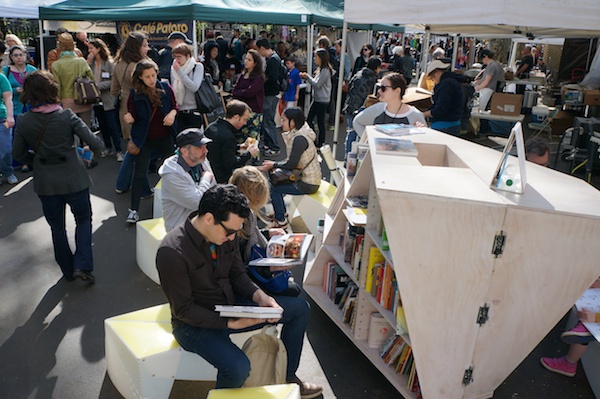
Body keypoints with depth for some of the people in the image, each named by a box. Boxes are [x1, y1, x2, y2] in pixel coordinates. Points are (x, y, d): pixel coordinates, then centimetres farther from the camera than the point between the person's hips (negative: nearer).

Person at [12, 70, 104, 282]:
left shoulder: (24, 122, -5)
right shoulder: (67, 116, -14)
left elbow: (18, 154, 3)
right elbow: (95, 143, -16)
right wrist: (96, 147, 5)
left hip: (45, 183, 2)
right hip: (73, 179, -2)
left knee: (57, 227, 18)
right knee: (83, 220, 17)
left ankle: (68, 270, 28)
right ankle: (83, 266, 4)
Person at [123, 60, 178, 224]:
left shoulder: (165, 88, -6)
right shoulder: (135, 93, -11)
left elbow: (175, 105, 8)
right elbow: (133, 116, -5)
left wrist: (172, 113, -13)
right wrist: (130, 119, -28)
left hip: (165, 137, 3)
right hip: (145, 139, -2)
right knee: (139, 173, -2)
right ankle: (134, 210, 3)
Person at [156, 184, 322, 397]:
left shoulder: (226, 233, -10)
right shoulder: (172, 252, -29)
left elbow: (237, 275, 3)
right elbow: (183, 310, -21)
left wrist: (260, 296, -16)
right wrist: (230, 323, -27)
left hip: (230, 304, 7)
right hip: (196, 322, -6)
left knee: (300, 308, 4)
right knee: (239, 367, -33)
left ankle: (288, 377, 22)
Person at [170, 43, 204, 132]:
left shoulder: (198, 66, -3)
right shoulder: (173, 69, 8)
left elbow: (194, 87, -18)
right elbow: (173, 90, 17)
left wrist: (179, 71, -14)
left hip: (195, 112, -3)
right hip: (179, 112, 4)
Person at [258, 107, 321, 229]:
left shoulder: (299, 138, -22)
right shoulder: (296, 134, 7)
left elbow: (291, 164, -22)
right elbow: (292, 160, 12)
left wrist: (273, 165, -7)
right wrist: (274, 164, 2)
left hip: (308, 184, -9)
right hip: (306, 177, 9)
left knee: (273, 188, -3)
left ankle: (281, 221, 11)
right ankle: (281, 212, 30)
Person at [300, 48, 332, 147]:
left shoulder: (325, 70, -17)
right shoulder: (320, 69, 13)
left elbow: (317, 84, -18)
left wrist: (307, 76, -8)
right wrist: (306, 77, 2)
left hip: (322, 101, -10)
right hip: (317, 99, 10)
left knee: (320, 123, 0)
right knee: (309, 120, 10)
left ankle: (321, 144, 11)